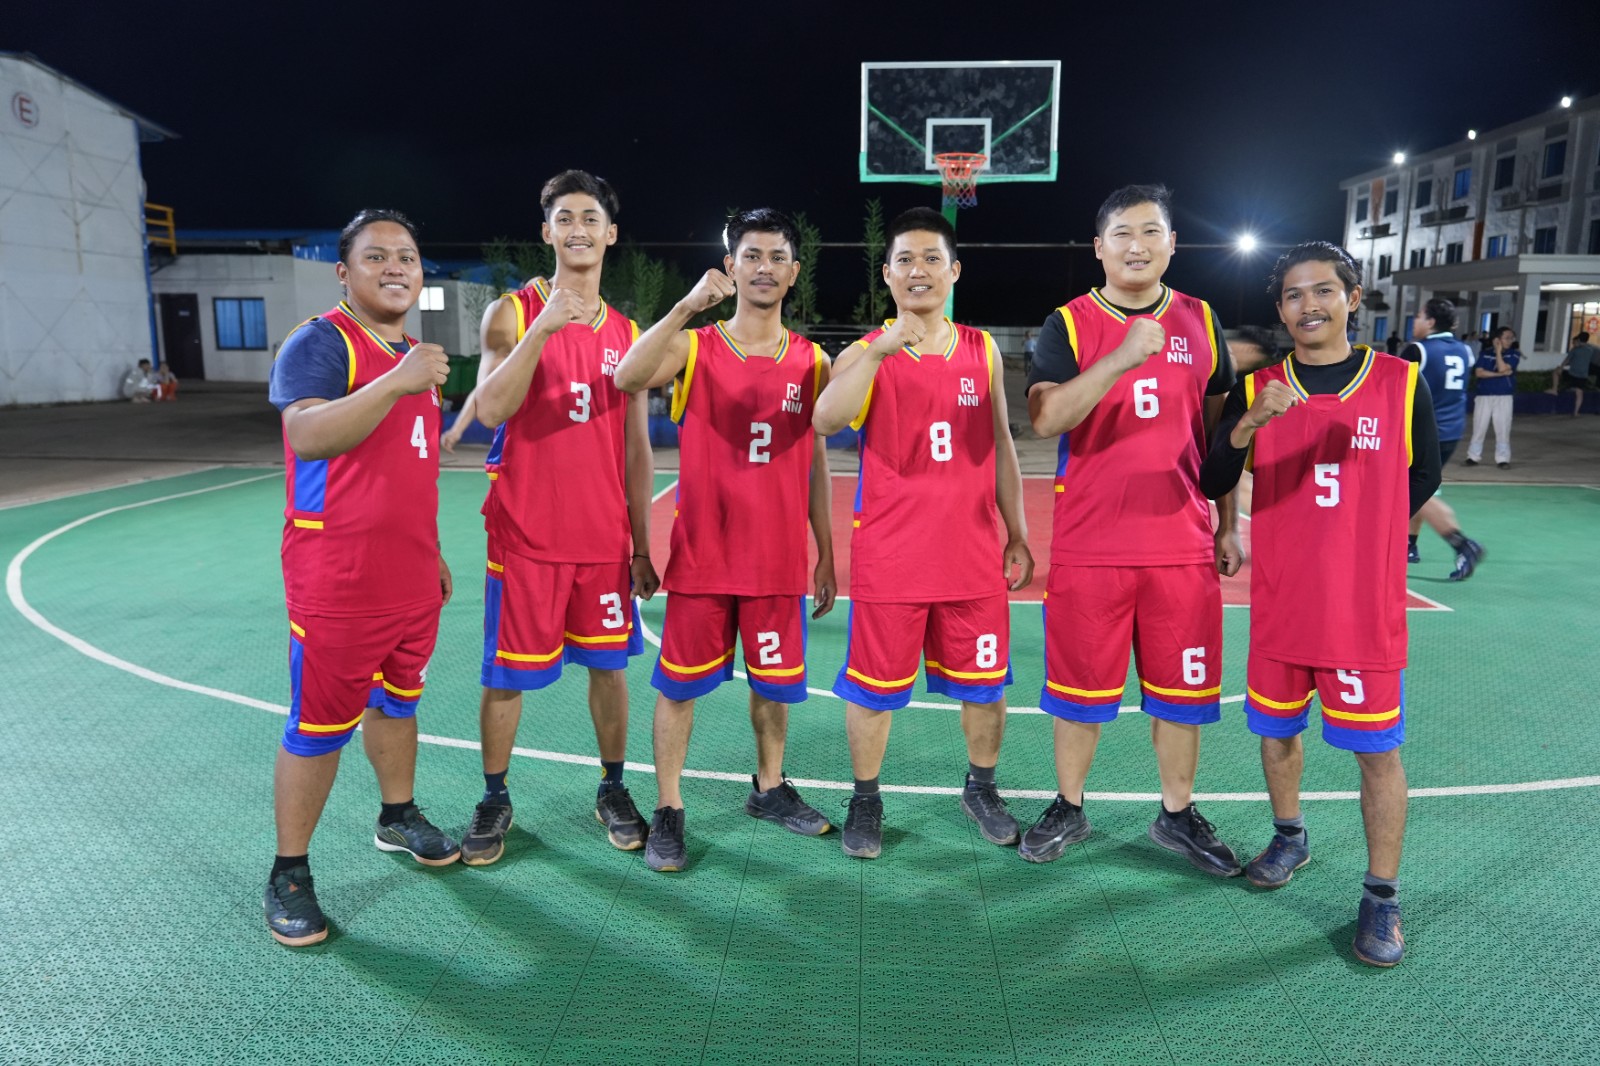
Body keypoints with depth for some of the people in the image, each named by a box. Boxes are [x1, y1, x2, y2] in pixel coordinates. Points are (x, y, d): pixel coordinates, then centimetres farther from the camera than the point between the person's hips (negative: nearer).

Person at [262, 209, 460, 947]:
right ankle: (288, 874, 15)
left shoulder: (415, 357, 14)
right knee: (318, 727, 0)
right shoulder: (319, 343, -10)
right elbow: (307, 436, -28)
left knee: (397, 701, 19)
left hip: (411, 579, 8)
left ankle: (398, 817, 38)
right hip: (337, 586, -7)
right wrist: (394, 383, -37)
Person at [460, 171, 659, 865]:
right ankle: (494, 801, 24)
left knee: (608, 664, 10)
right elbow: (491, 410, -16)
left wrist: (641, 544, 9)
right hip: (525, 535, -3)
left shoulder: (627, 333, 9)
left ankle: (612, 791, 27)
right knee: (507, 672, 5)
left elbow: (636, 446, 11)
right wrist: (543, 326, -25)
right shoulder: (512, 312, -1)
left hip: (604, 540, 3)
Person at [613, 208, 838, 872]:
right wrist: (687, 306, -29)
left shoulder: (813, 363, 6)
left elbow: (815, 465, 10)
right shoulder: (693, 348, -1)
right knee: (678, 683, 4)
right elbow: (627, 378, -22)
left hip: (778, 560, 3)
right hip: (702, 556, -2)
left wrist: (825, 555, 9)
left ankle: (769, 788, 34)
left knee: (774, 682, 14)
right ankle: (667, 811, 18)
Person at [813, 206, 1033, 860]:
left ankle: (981, 789, 35)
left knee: (984, 682, 12)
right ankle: (865, 801, 26)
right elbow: (825, 421, -22)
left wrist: (1017, 534, 11)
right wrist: (879, 350, -33)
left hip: (974, 553, 3)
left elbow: (1001, 447, 13)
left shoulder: (983, 351, 8)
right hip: (888, 556, -2)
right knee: (873, 685, 6)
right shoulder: (865, 354, -1)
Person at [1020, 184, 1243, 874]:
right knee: (1080, 685, 8)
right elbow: (1045, 420, -19)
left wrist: (1228, 526, 10)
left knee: (1182, 686, 10)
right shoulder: (1068, 324, -2)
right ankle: (1068, 809, 26)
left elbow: (1219, 432, 13)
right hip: (1089, 545, -2)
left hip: (1182, 545, 3)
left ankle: (1178, 815, 27)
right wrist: (1121, 359, -29)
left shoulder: (1201, 322, 8)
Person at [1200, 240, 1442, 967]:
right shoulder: (1256, 389, -1)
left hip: (1365, 607, -2)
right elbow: (1212, 485, -12)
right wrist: (1249, 424, -28)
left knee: (1377, 749, 3)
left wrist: (1358, 534, 8)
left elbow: (1421, 478, 10)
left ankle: (1382, 897, 17)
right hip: (1280, 601, 2)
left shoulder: (1402, 382, -3)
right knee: (1276, 729, 16)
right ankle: (1289, 838, 40)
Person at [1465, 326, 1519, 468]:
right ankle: (1473, 456, 11)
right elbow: (1478, 372, -5)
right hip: (1484, 396, 1)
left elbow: (1503, 368, -12)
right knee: (1479, 428, 3)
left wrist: (1498, 351, -7)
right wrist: (1499, 374, -12)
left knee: (1503, 429, -1)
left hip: (1504, 397, -1)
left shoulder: (1514, 354, 4)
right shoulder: (1486, 354, 7)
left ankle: (1503, 459, 4)